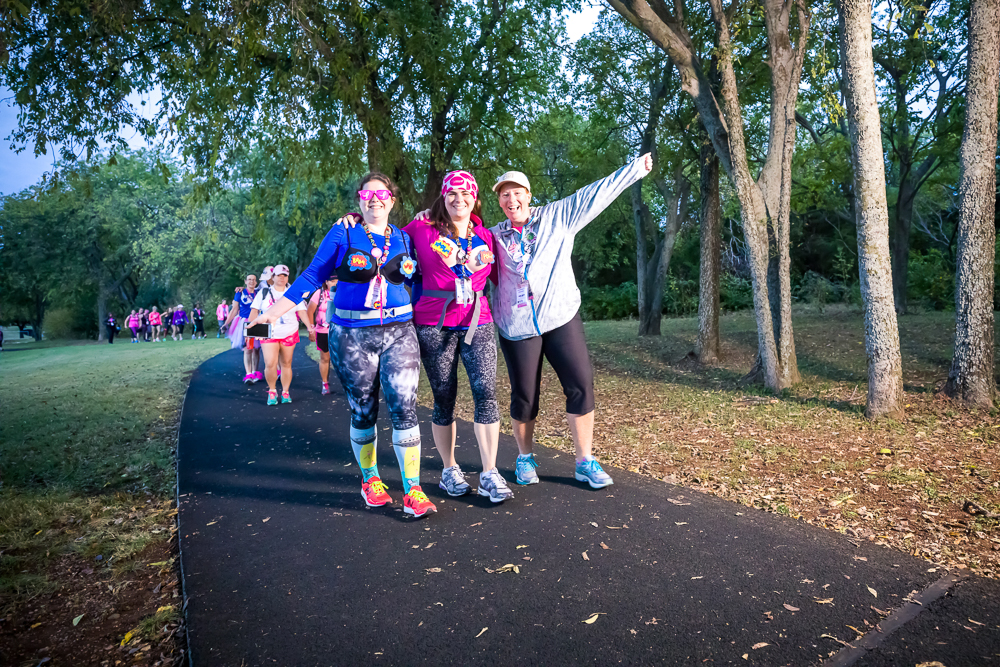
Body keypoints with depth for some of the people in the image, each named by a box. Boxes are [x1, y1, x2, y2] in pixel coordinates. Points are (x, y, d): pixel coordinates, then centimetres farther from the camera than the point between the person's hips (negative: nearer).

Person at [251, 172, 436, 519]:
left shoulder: (403, 239, 10)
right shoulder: (342, 235, 3)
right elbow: (312, 276, 2)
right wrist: (272, 312, -4)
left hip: (399, 334, 1)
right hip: (352, 337, -1)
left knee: (404, 408, -8)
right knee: (362, 411, 8)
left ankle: (412, 490, -1)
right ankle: (370, 479, 27)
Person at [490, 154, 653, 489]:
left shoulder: (557, 217, 7)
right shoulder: (494, 237, 10)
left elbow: (596, 194, 6)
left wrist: (635, 168, 5)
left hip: (560, 318, 0)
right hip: (517, 326, 0)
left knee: (581, 386, -5)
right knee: (524, 396, 4)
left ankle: (585, 462, 9)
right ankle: (525, 458, 26)